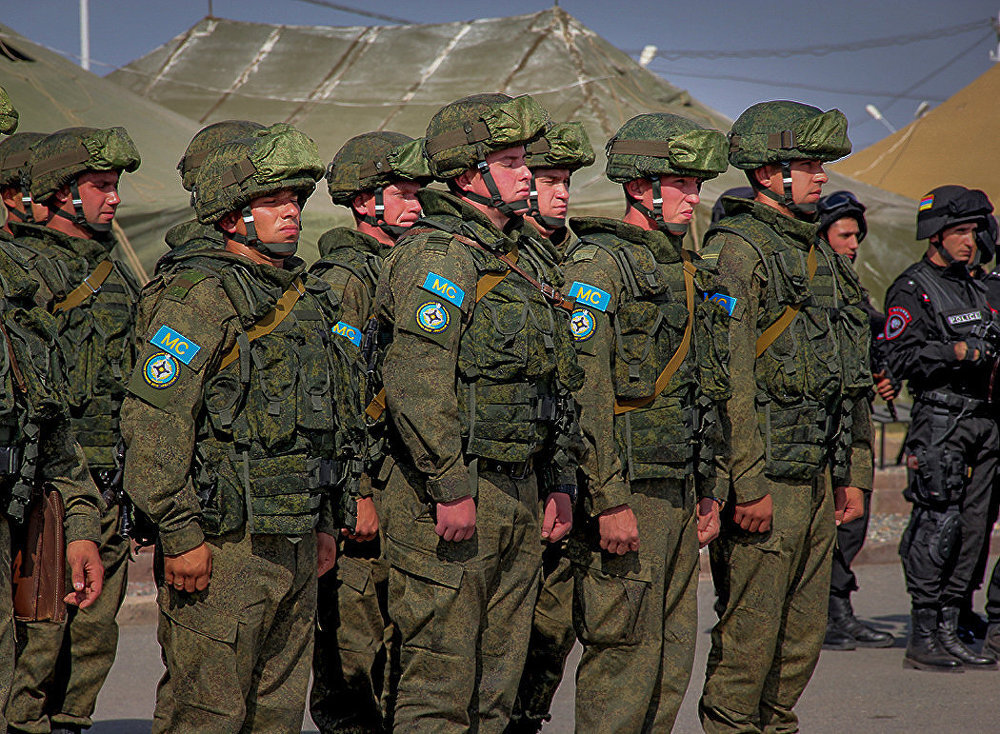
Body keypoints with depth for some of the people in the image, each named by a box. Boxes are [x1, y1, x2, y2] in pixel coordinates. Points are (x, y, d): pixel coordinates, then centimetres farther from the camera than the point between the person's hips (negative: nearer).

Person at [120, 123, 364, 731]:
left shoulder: (303, 296, 16)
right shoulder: (199, 295, -12)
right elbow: (153, 420, -18)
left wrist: (323, 522, 21)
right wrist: (181, 535, -20)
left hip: (293, 542, 9)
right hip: (222, 546, -9)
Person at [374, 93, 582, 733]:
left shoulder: (515, 261, 18)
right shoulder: (437, 255, -12)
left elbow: (553, 384, 24)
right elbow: (415, 382, -21)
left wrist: (562, 482, 18)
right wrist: (450, 487, -23)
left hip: (517, 496, 9)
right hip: (451, 497, -9)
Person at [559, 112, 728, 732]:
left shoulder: (682, 268, 17)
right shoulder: (598, 266, -11)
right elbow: (586, 393, -18)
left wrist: (707, 490, 18)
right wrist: (610, 501, -22)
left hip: (677, 492, 9)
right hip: (626, 494, -9)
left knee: (673, 654, 10)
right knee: (625, 654, -7)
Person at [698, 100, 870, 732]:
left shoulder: (821, 254, 17)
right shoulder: (736, 251, -10)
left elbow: (850, 375, 22)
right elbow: (730, 378, -17)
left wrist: (854, 472, 18)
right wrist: (748, 484, -21)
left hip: (818, 470, 8)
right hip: (766, 471, -8)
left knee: (804, 632, 12)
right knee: (750, 632, -4)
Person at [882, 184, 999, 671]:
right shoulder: (912, 289, -5)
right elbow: (899, 357, -13)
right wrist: (956, 351, -20)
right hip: (939, 418, -8)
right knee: (938, 526, -10)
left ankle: (949, 632, 13)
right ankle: (922, 638, -7)